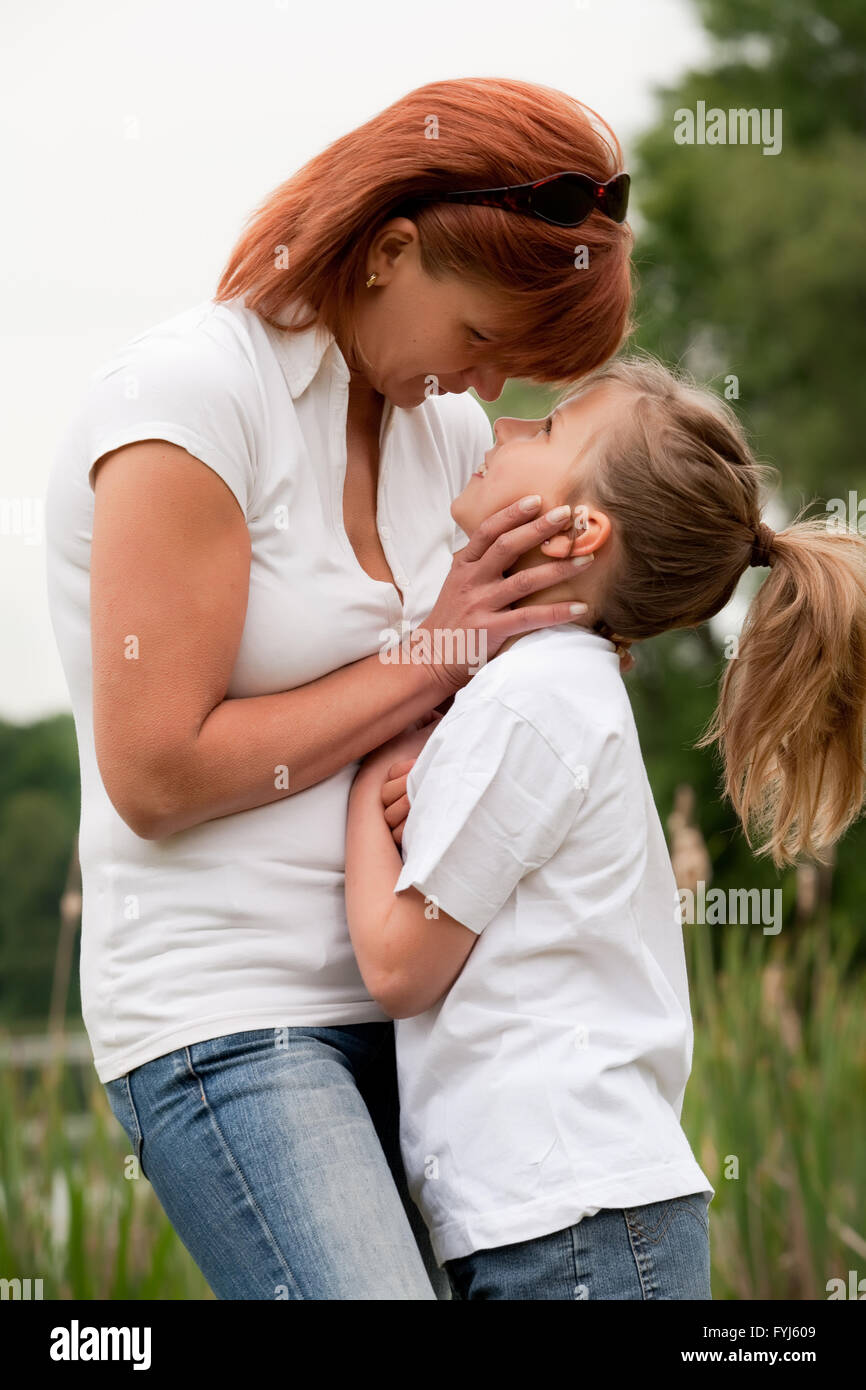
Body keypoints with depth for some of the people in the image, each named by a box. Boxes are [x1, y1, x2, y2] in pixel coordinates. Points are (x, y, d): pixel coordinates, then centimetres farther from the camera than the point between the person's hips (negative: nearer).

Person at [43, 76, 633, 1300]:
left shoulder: (444, 428, 10)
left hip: (401, 1003, 7)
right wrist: (432, 659, -11)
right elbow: (157, 772, -15)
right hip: (228, 1014, -7)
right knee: (371, 1282, -22)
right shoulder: (187, 396, -11)